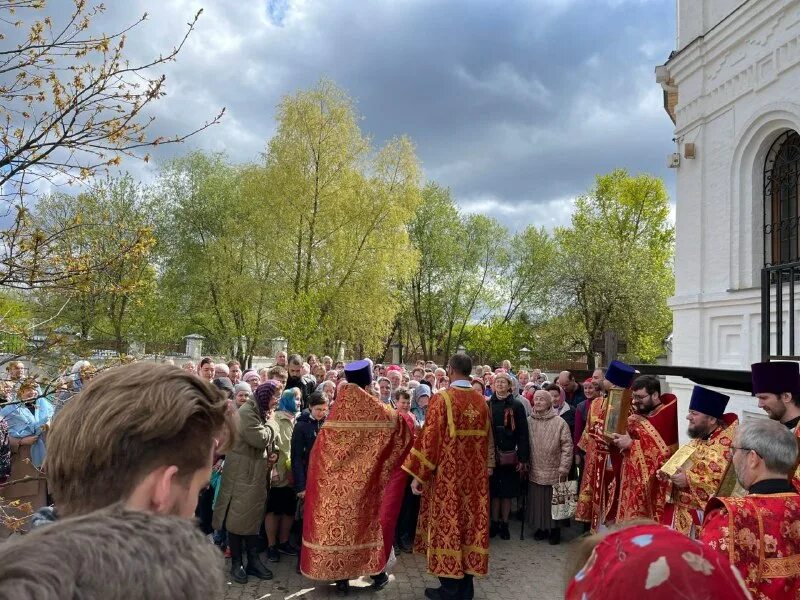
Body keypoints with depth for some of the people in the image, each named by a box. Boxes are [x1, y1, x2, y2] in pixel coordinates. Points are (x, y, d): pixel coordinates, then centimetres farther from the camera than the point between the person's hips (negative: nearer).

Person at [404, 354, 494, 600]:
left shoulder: (442, 399, -14)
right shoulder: (482, 401, 3)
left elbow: (430, 438, -15)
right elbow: (487, 439, 11)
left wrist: (418, 474, -8)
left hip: (448, 475, -5)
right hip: (474, 475, 5)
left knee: (449, 523, 4)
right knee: (471, 521, 12)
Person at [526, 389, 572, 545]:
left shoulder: (559, 422, -8)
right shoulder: (528, 421, 3)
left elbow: (567, 446, -8)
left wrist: (564, 467, -11)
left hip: (554, 472, -3)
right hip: (534, 470, 3)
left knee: (553, 502, 6)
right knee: (537, 501, 8)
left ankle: (554, 530, 22)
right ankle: (540, 528, 25)